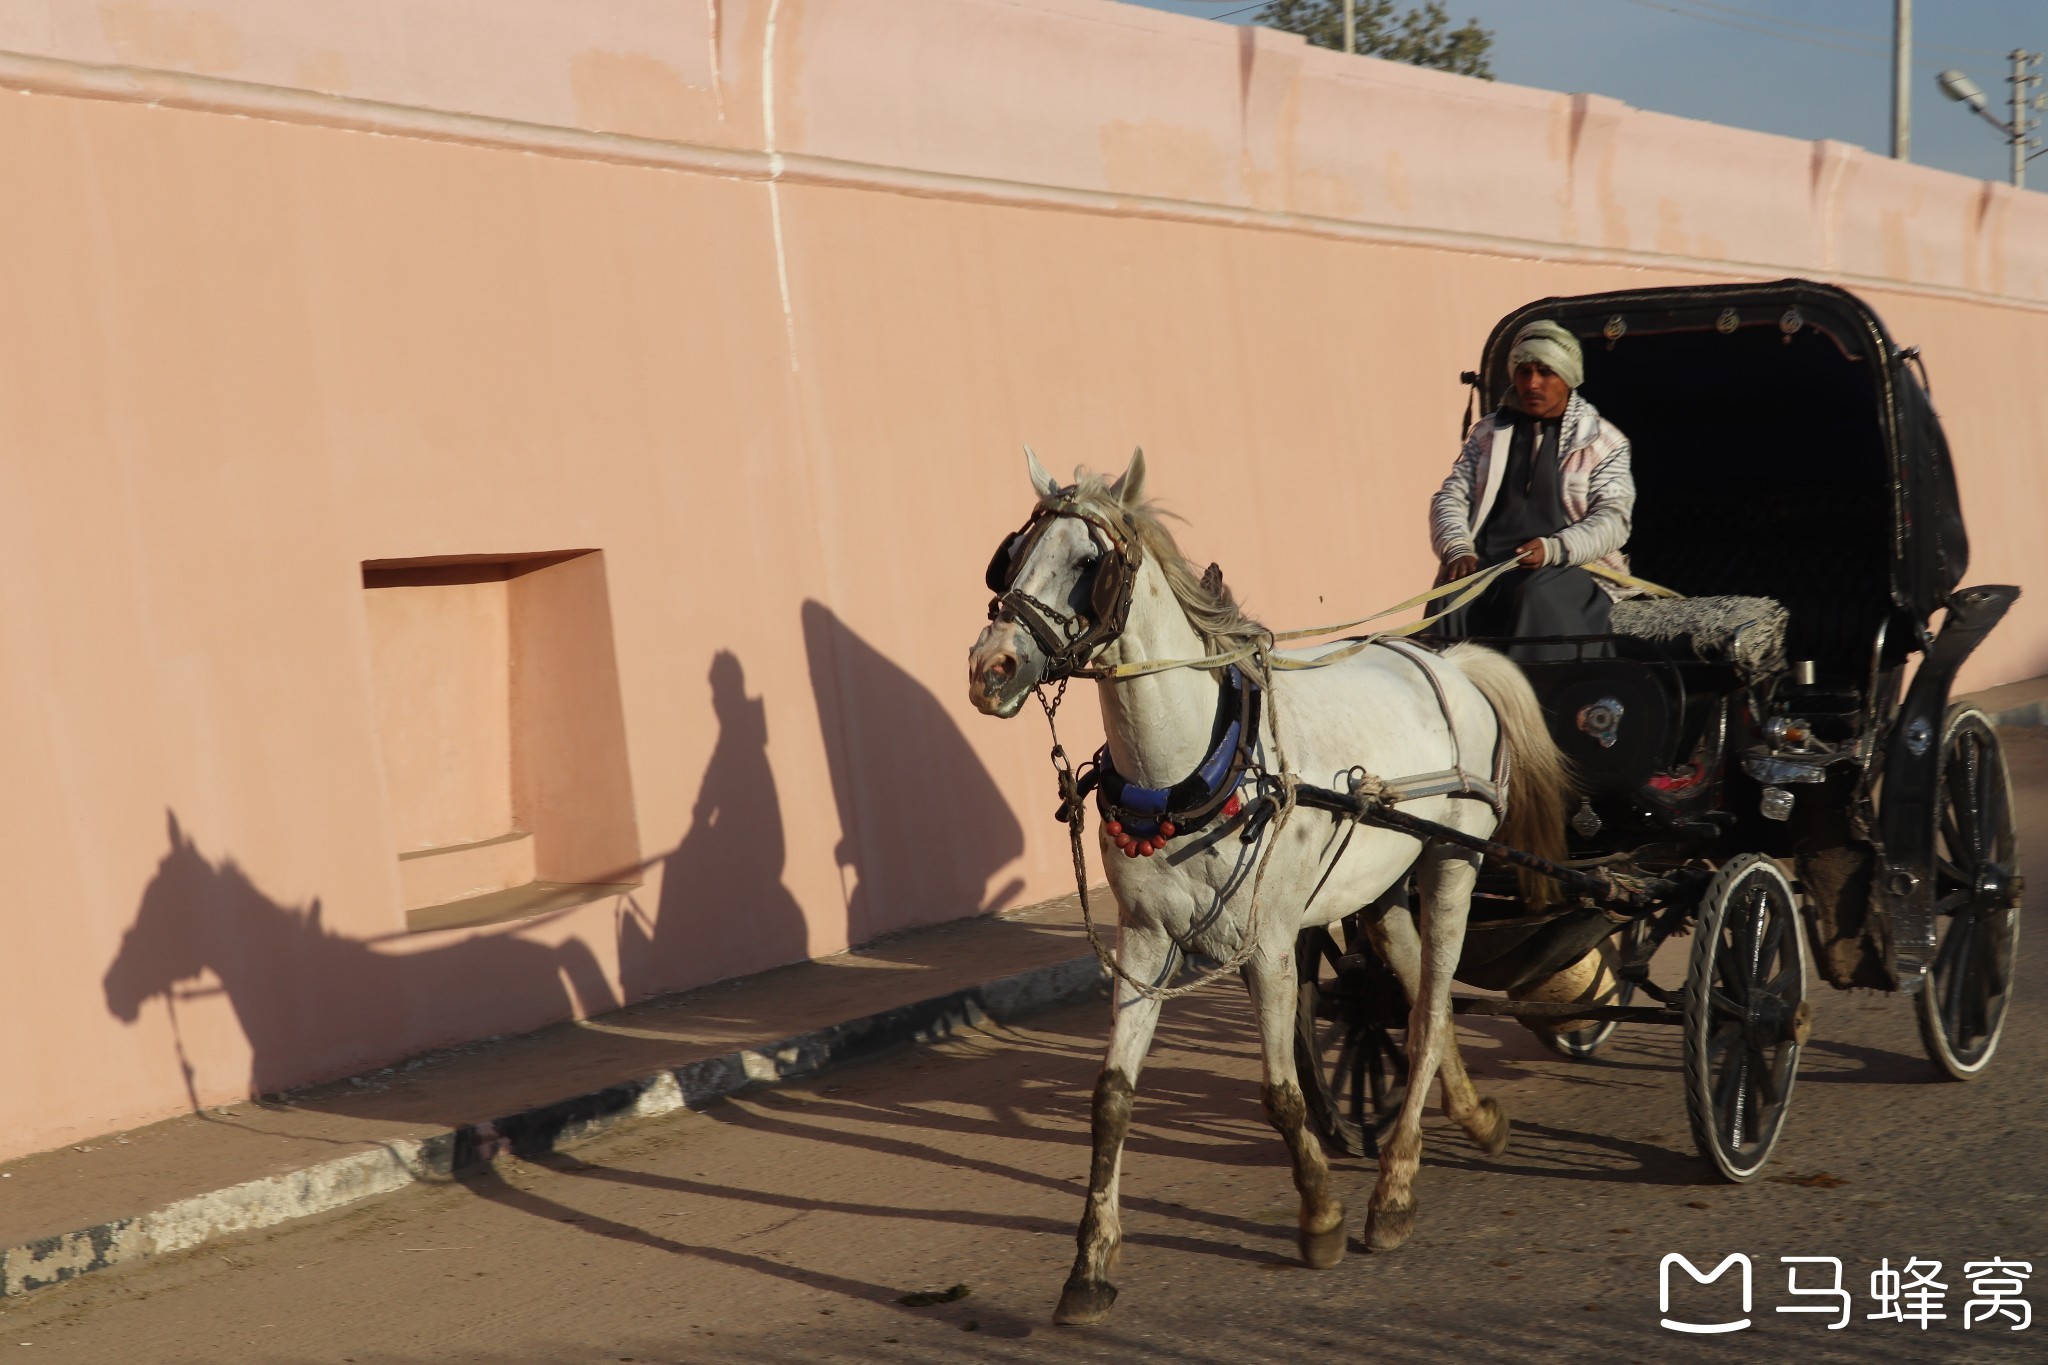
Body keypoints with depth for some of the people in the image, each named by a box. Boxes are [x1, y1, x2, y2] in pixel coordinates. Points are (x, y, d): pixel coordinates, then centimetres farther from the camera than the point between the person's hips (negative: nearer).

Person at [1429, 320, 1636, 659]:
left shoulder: (1604, 442, 9)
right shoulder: (1488, 433, 19)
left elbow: (1612, 520, -1)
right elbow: (1451, 497, 13)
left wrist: (1553, 549, -19)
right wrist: (1457, 550, -9)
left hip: (1568, 568, -2)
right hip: (1487, 567, 2)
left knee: (1538, 598, -37)